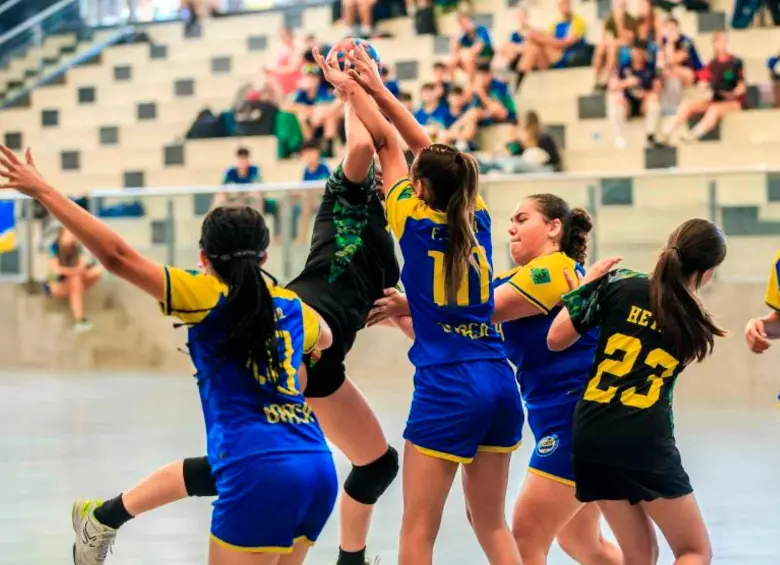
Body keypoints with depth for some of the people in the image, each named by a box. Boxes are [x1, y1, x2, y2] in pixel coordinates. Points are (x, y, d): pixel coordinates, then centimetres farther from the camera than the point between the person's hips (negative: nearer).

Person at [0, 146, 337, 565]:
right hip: (319, 470, 7)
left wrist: (43, 191, -1)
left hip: (260, 473, -6)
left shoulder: (209, 297, 0)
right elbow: (325, 337, 43)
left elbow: (118, 257, -5)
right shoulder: (292, 307, 18)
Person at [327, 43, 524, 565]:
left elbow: (387, 143, 10)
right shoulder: (478, 218, 8)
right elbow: (424, 146, 18)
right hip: (501, 385, 6)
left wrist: (353, 90, 24)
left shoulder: (414, 221, -4)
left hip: (446, 391, -6)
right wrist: (377, 89, 25)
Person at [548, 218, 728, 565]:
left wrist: (588, 286, 18)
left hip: (591, 437, 3)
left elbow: (557, 339, 4)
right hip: (647, 442, -3)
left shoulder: (619, 283, 2)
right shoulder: (696, 324, 5)